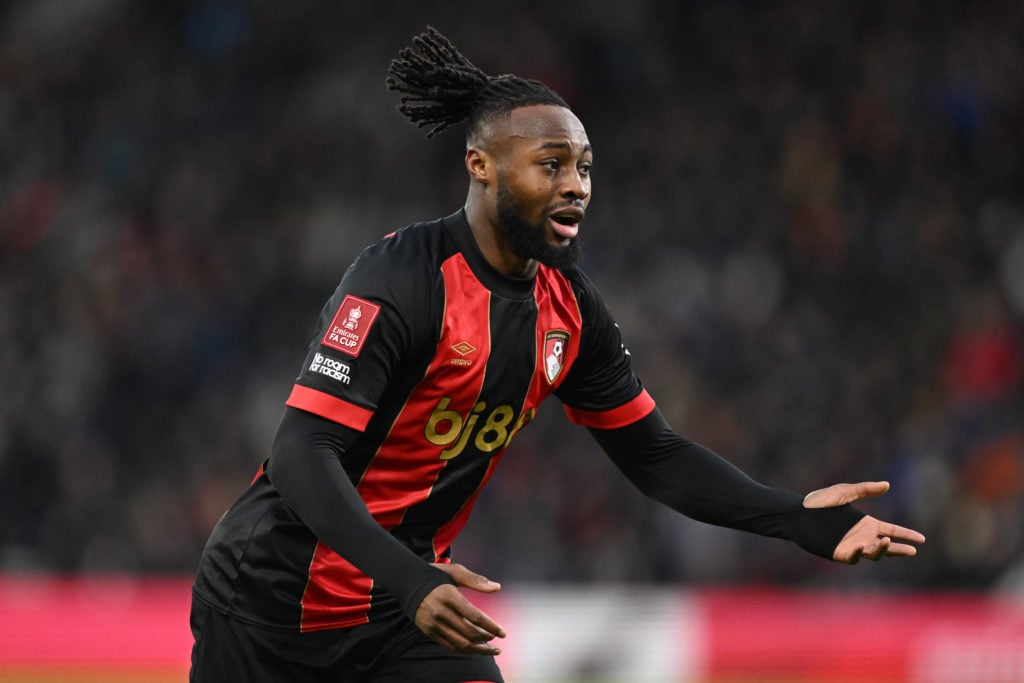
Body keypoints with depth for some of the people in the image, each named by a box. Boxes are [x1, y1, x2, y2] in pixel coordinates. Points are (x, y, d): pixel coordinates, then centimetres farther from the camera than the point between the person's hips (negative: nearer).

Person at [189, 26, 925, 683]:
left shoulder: (571, 309, 1)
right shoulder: (401, 280, -21)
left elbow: (655, 455, 9)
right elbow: (303, 453, -27)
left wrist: (800, 519, -4)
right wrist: (410, 581, -41)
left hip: (407, 599, 6)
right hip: (274, 599, -6)